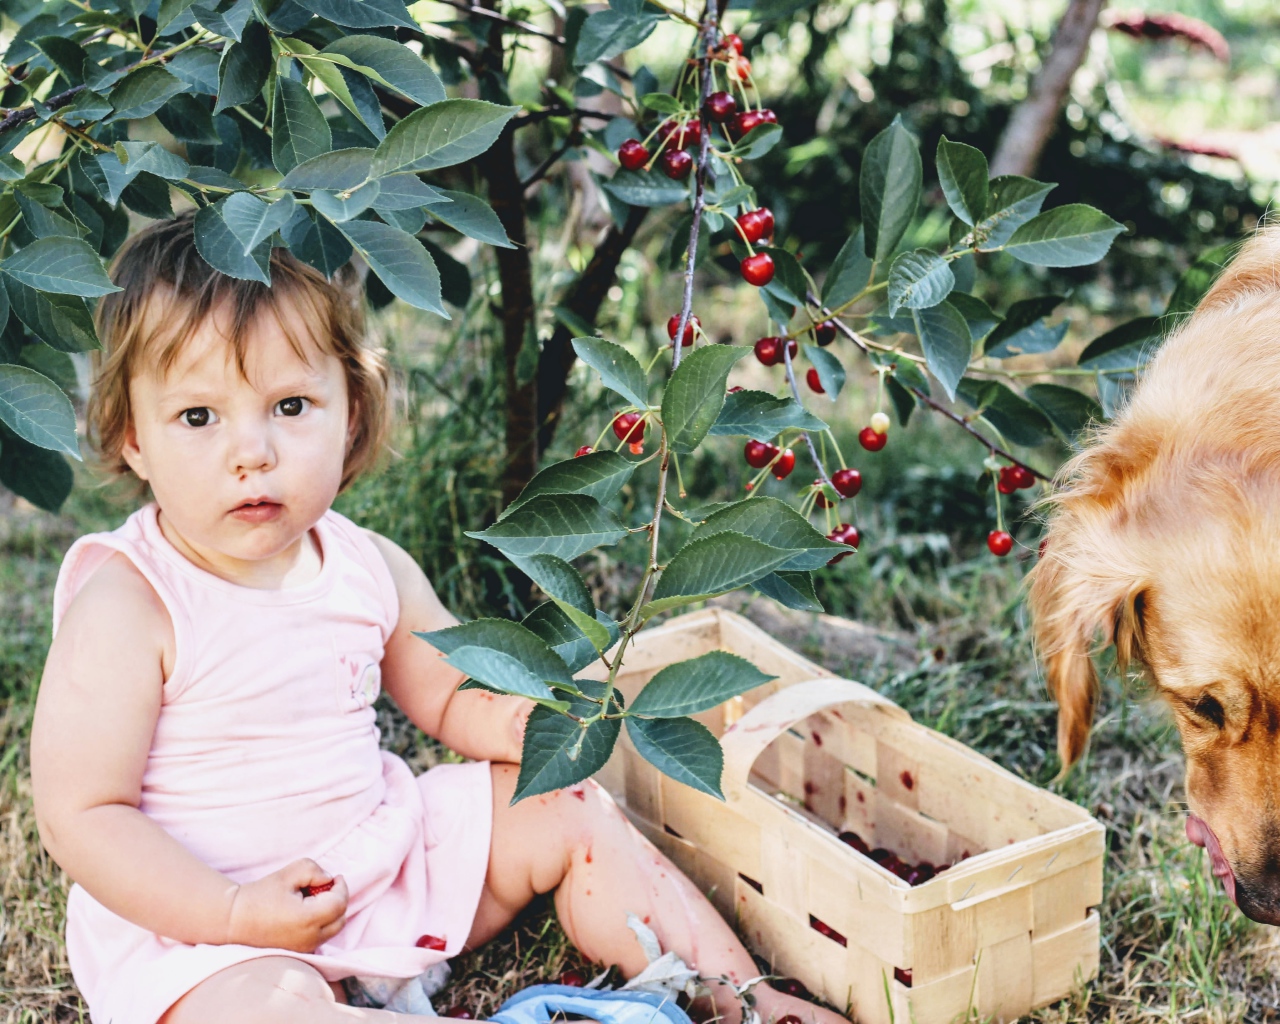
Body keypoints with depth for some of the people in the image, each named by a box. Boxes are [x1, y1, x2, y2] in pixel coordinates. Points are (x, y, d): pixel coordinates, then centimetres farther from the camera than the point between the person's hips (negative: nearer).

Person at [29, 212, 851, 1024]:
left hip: (378, 852, 6)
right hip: (192, 915, -6)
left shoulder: (369, 569, -2)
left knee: (573, 813, 4)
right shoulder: (126, 610, -20)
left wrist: (522, 719, -10)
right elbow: (80, 815, -18)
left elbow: (451, 696, 13)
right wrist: (237, 912, -25)